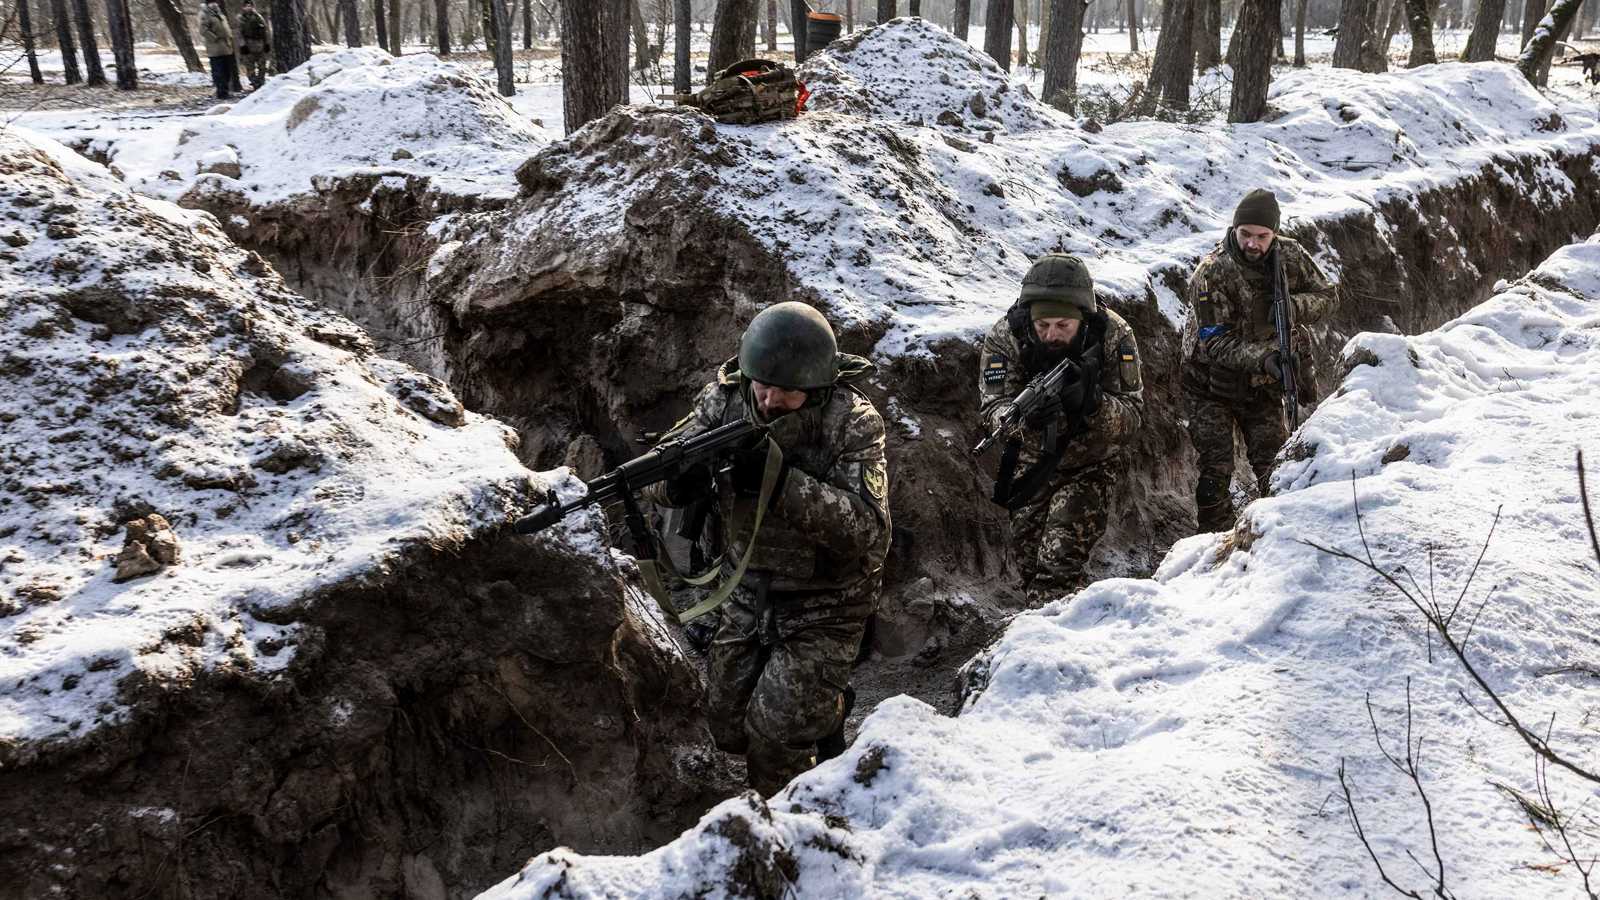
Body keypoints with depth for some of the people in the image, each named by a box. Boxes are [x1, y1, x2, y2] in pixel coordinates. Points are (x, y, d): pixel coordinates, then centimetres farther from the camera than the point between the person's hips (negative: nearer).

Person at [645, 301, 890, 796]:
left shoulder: (853, 424, -21)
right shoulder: (726, 399, -10)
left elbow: (868, 529, -30)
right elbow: (655, 471, -10)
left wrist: (780, 481, -40)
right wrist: (679, 480, -35)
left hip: (822, 606, -5)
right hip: (747, 595, 5)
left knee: (775, 735, -11)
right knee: (728, 728, 10)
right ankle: (822, 704, 37)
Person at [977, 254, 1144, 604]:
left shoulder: (1113, 334, -23)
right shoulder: (1006, 335, -22)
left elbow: (1132, 418, -24)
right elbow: (993, 408, -26)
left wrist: (1092, 402, -45)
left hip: (1091, 464, -2)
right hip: (1032, 462, 2)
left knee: (1060, 562, -21)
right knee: (1029, 560, 13)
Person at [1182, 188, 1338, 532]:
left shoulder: (1290, 255, -9)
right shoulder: (1211, 273, -23)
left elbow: (1328, 294, 0)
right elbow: (1214, 342, -26)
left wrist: (1294, 306, -22)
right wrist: (1261, 358, -42)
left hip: (1263, 384, 4)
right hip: (1212, 385, -4)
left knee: (1274, 467, 2)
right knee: (1216, 471, -7)